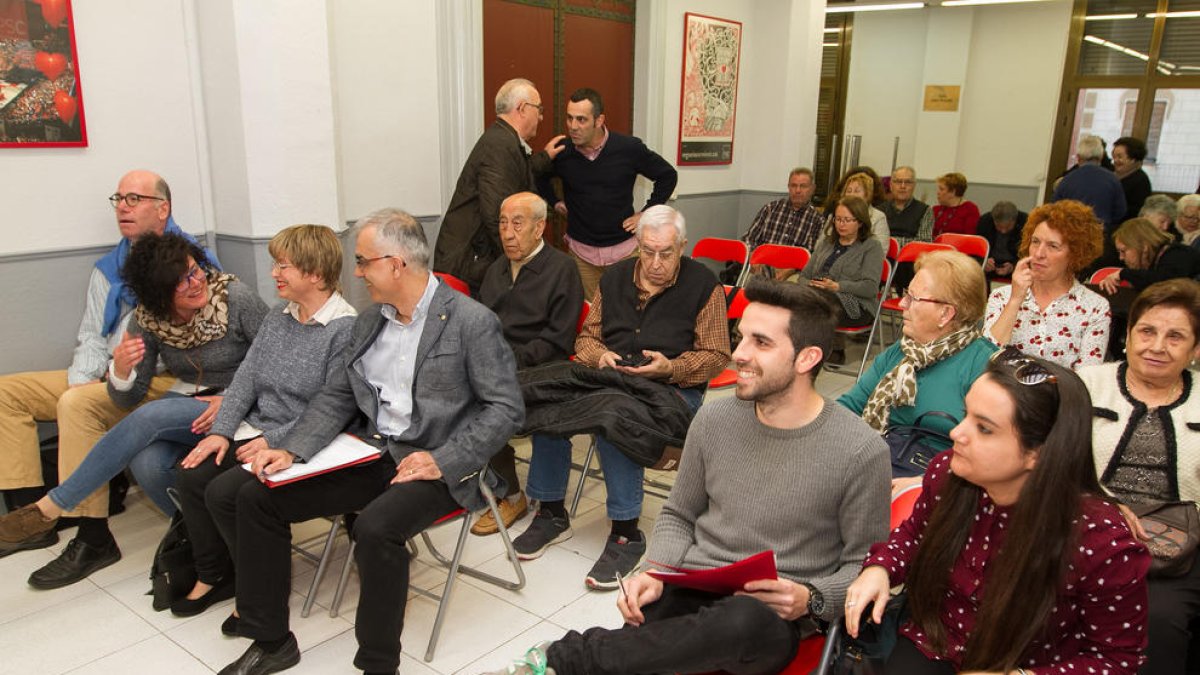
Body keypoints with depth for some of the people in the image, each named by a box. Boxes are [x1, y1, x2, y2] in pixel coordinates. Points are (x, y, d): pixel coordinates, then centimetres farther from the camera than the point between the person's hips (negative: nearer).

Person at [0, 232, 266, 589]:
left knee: (148, 417, -30)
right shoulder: (148, 319, -3)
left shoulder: (236, 297, -15)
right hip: (184, 400, 4)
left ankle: (50, 507, -13)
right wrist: (121, 371, -22)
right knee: (146, 463, -28)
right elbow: (129, 398, 1)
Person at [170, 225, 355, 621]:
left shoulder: (346, 329, -14)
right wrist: (221, 431, -3)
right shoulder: (276, 320, 12)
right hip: (254, 432, 8)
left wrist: (274, 441, -20)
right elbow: (245, 380, 10)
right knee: (191, 473, -11)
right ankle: (213, 575, 10)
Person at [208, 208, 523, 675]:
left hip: (433, 464, -7)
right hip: (369, 454, 7)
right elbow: (337, 396, 13)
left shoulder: (472, 322, -10)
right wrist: (292, 451, -3)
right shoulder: (369, 320, 12)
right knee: (249, 495, -3)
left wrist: (443, 460, -20)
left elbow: (506, 408, -12)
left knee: (375, 528, -35)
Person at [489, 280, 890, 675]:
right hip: (689, 591, 2)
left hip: (773, 619, -2)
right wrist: (656, 574, -5)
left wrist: (811, 600, -18)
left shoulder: (861, 453, -10)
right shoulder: (715, 419, 1)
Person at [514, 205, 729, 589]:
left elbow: (716, 356, 0)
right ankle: (551, 513, -7)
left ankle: (626, 533, -23)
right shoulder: (615, 277, 15)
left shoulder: (703, 284, 1)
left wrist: (670, 367, -16)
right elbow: (586, 337, 19)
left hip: (673, 387, -5)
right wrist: (600, 356, -4)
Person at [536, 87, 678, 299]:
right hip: (581, 250, 1)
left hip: (624, 248, -1)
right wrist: (554, 202, 6)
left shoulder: (630, 148, -10)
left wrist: (646, 213, 1)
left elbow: (668, 176, 3)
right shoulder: (561, 152, -5)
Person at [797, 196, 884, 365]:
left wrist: (837, 286, -19)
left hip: (856, 305, -5)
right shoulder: (826, 242, 25)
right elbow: (804, 275, 20)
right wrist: (809, 286, -4)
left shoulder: (871, 247, 7)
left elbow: (870, 287, -7)